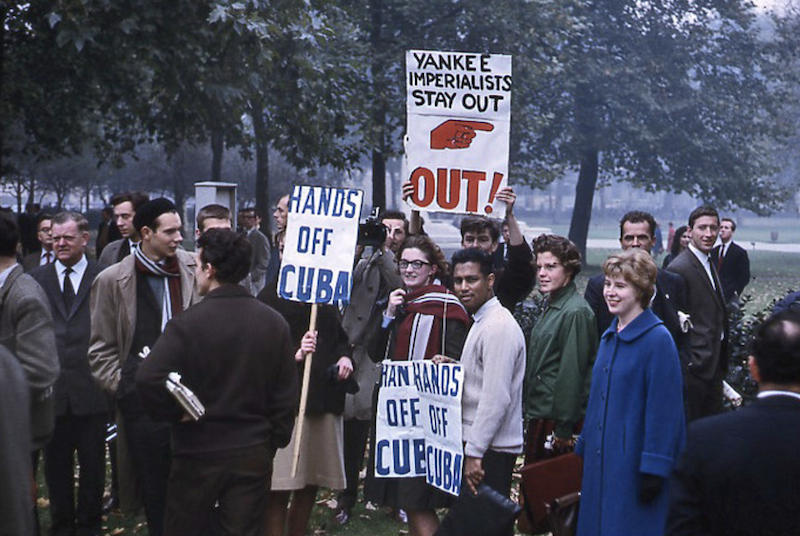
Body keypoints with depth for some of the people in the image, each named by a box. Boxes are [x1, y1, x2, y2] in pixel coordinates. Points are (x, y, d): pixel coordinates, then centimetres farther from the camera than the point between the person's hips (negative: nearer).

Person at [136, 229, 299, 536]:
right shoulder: (275, 323, -1)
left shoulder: (187, 324, -14)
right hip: (255, 454, 3)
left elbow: (148, 380, -26)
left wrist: (174, 414, -9)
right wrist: (275, 442, 13)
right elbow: (286, 395, 4)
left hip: (199, 453, -3)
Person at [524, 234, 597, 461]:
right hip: (539, 417, 9)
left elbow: (572, 373, -18)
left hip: (556, 420, -9)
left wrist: (564, 428, -18)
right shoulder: (552, 307, 15)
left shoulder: (575, 312, -16)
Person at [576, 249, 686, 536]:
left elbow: (663, 410, -16)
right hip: (601, 459, 8)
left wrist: (653, 469, -18)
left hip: (634, 463, -8)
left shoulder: (658, 340, -13)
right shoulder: (609, 337, 11)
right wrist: (585, 446, 15)